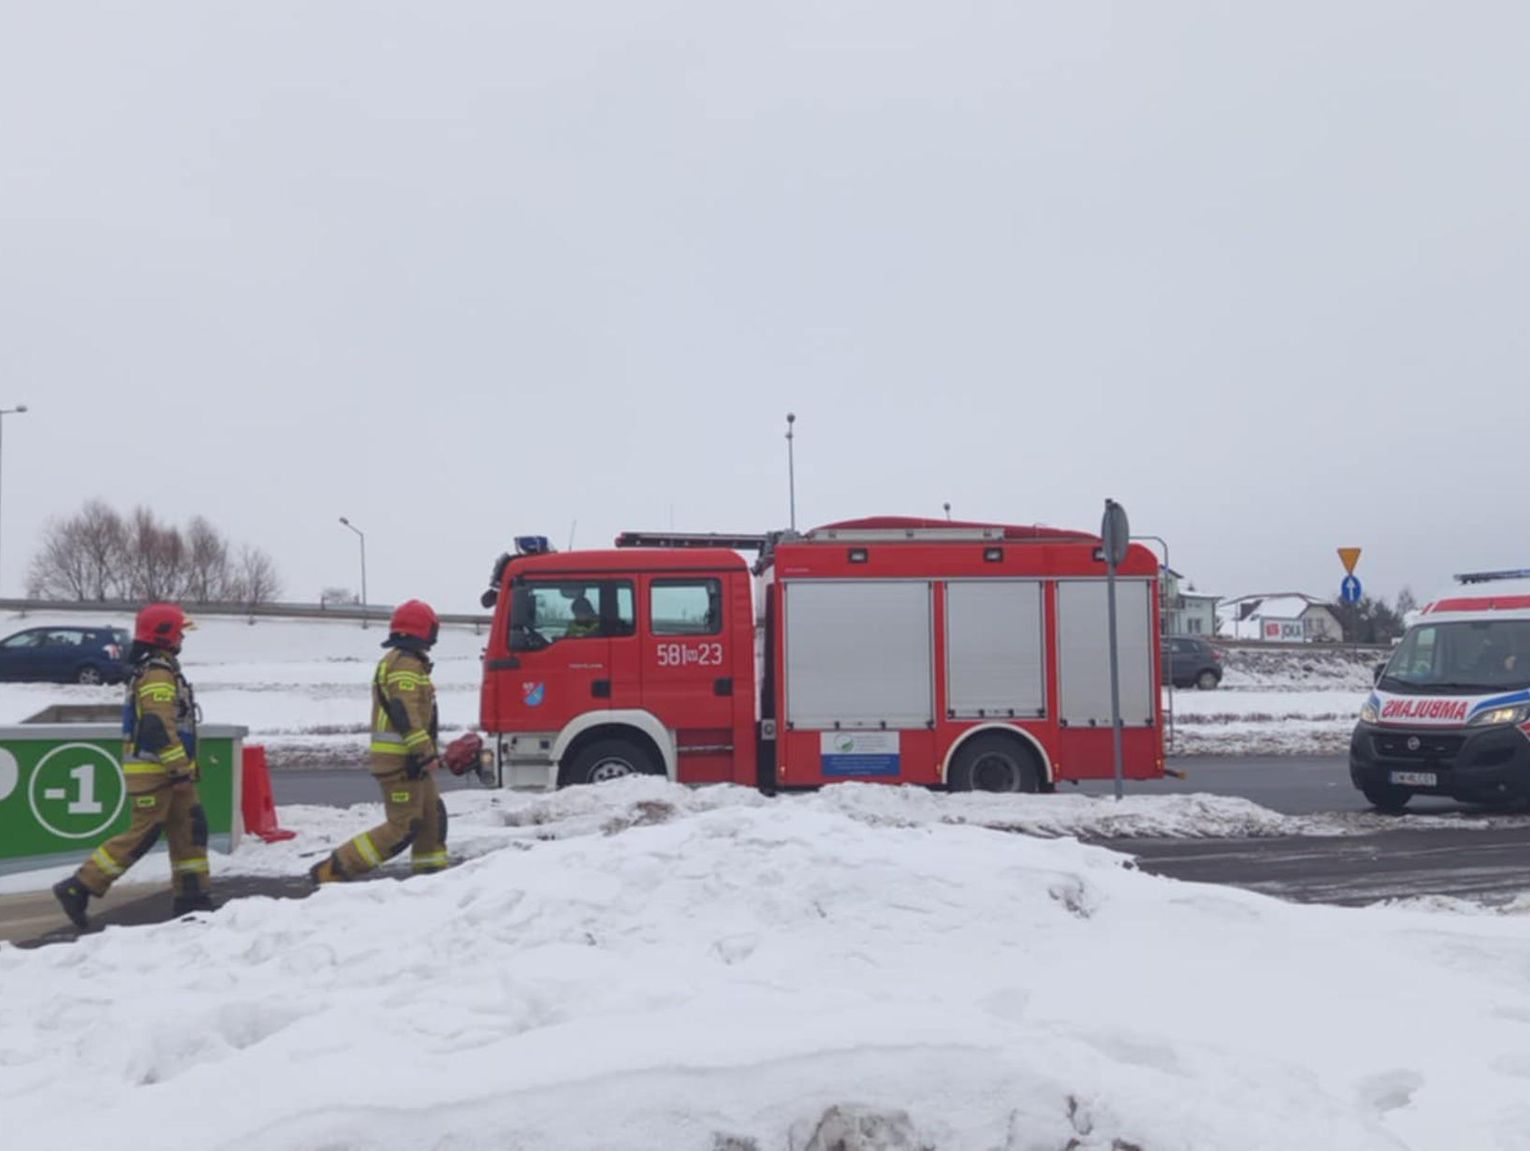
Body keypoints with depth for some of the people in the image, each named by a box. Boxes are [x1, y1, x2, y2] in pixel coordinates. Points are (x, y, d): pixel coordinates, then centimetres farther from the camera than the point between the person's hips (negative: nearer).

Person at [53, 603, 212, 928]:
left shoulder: (156, 670, 17)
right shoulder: (158, 674, -16)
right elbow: (159, 725, -25)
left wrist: (182, 766, 25)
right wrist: (180, 767, -24)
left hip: (165, 770, 10)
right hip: (154, 770, -10)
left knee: (190, 827, 8)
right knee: (143, 834, -7)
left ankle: (192, 896, 11)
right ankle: (77, 888, 0)